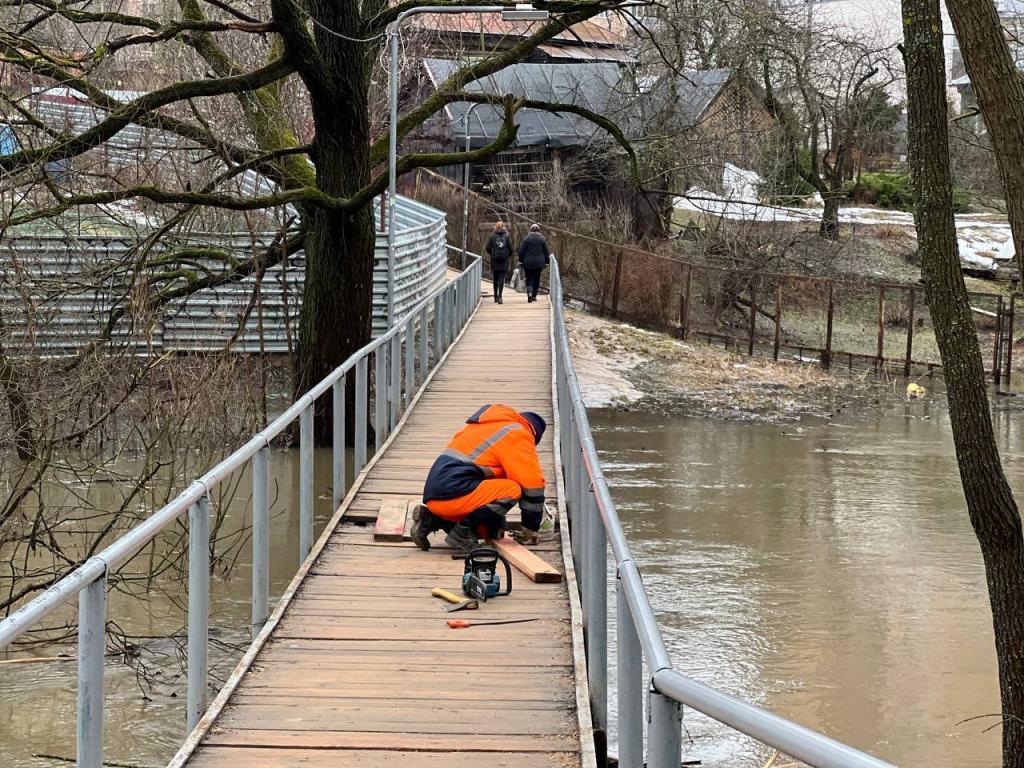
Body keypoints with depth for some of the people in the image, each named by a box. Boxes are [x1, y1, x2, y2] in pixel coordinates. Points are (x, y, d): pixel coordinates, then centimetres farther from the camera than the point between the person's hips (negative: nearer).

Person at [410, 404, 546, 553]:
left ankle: (431, 519, 11)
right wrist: (531, 527, 10)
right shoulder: (517, 434, 0)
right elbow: (533, 484, -2)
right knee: (513, 490, -14)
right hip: (453, 493, -10)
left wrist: (497, 525, 34)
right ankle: (461, 533, -10)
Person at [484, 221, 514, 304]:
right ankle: (500, 296, -15)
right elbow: (510, 248, -5)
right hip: (504, 260, -1)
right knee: (501, 278, -3)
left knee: (495, 278, 15)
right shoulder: (507, 236, -1)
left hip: (494, 260, 1)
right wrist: (509, 256, 13)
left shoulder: (492, 236, 0)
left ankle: (496, 296, 24)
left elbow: (488, 248, -3)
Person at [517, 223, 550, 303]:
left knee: (529, 279, 2)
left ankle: (529, 293, -22)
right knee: (536, 279, 14)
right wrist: (547, 262, 13)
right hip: (539, 263, 1)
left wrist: (520, 261, 5)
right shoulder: (542, 239, 0)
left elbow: (521, 251, -4)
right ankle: (534, 296, 16)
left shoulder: (526, 239, -4)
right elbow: (546, 252, 4)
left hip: (528, 263, -1)